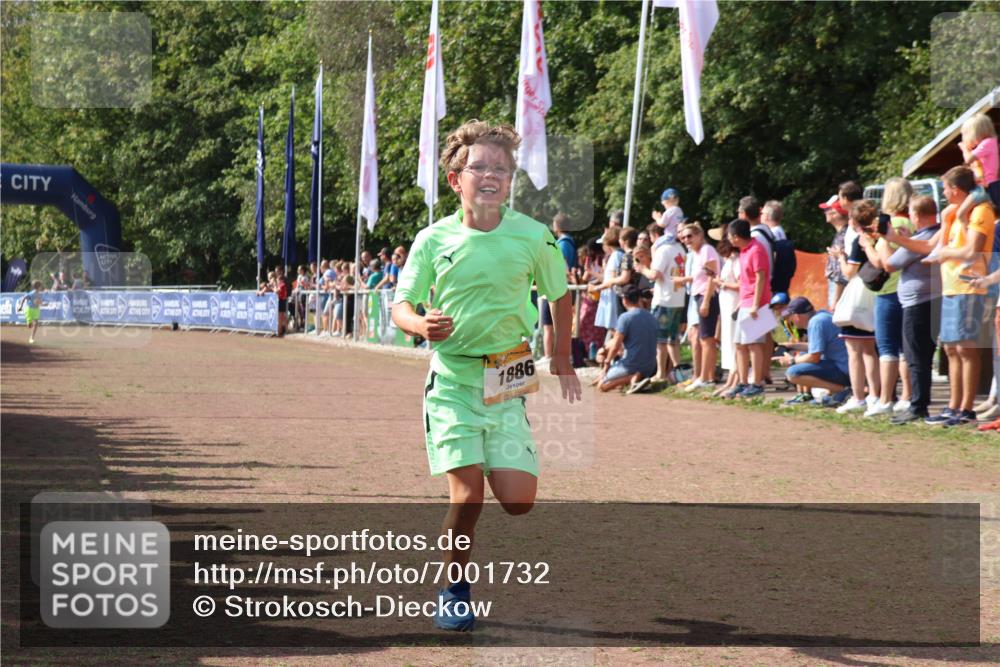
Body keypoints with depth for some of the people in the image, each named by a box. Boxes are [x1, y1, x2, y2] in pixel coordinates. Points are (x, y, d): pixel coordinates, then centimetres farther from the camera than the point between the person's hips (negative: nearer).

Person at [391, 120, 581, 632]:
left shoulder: (533, 236, -1)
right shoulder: (434, 240, -3)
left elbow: (560, 295, 14)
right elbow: (400, 306, 3)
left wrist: (563, 363, 17)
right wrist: (422, 326, -19)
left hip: (508, 379, 2)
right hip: (452, 377, -1)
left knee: (519, 501, -6)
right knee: (468, 493, -13)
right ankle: (453, 591, 9)